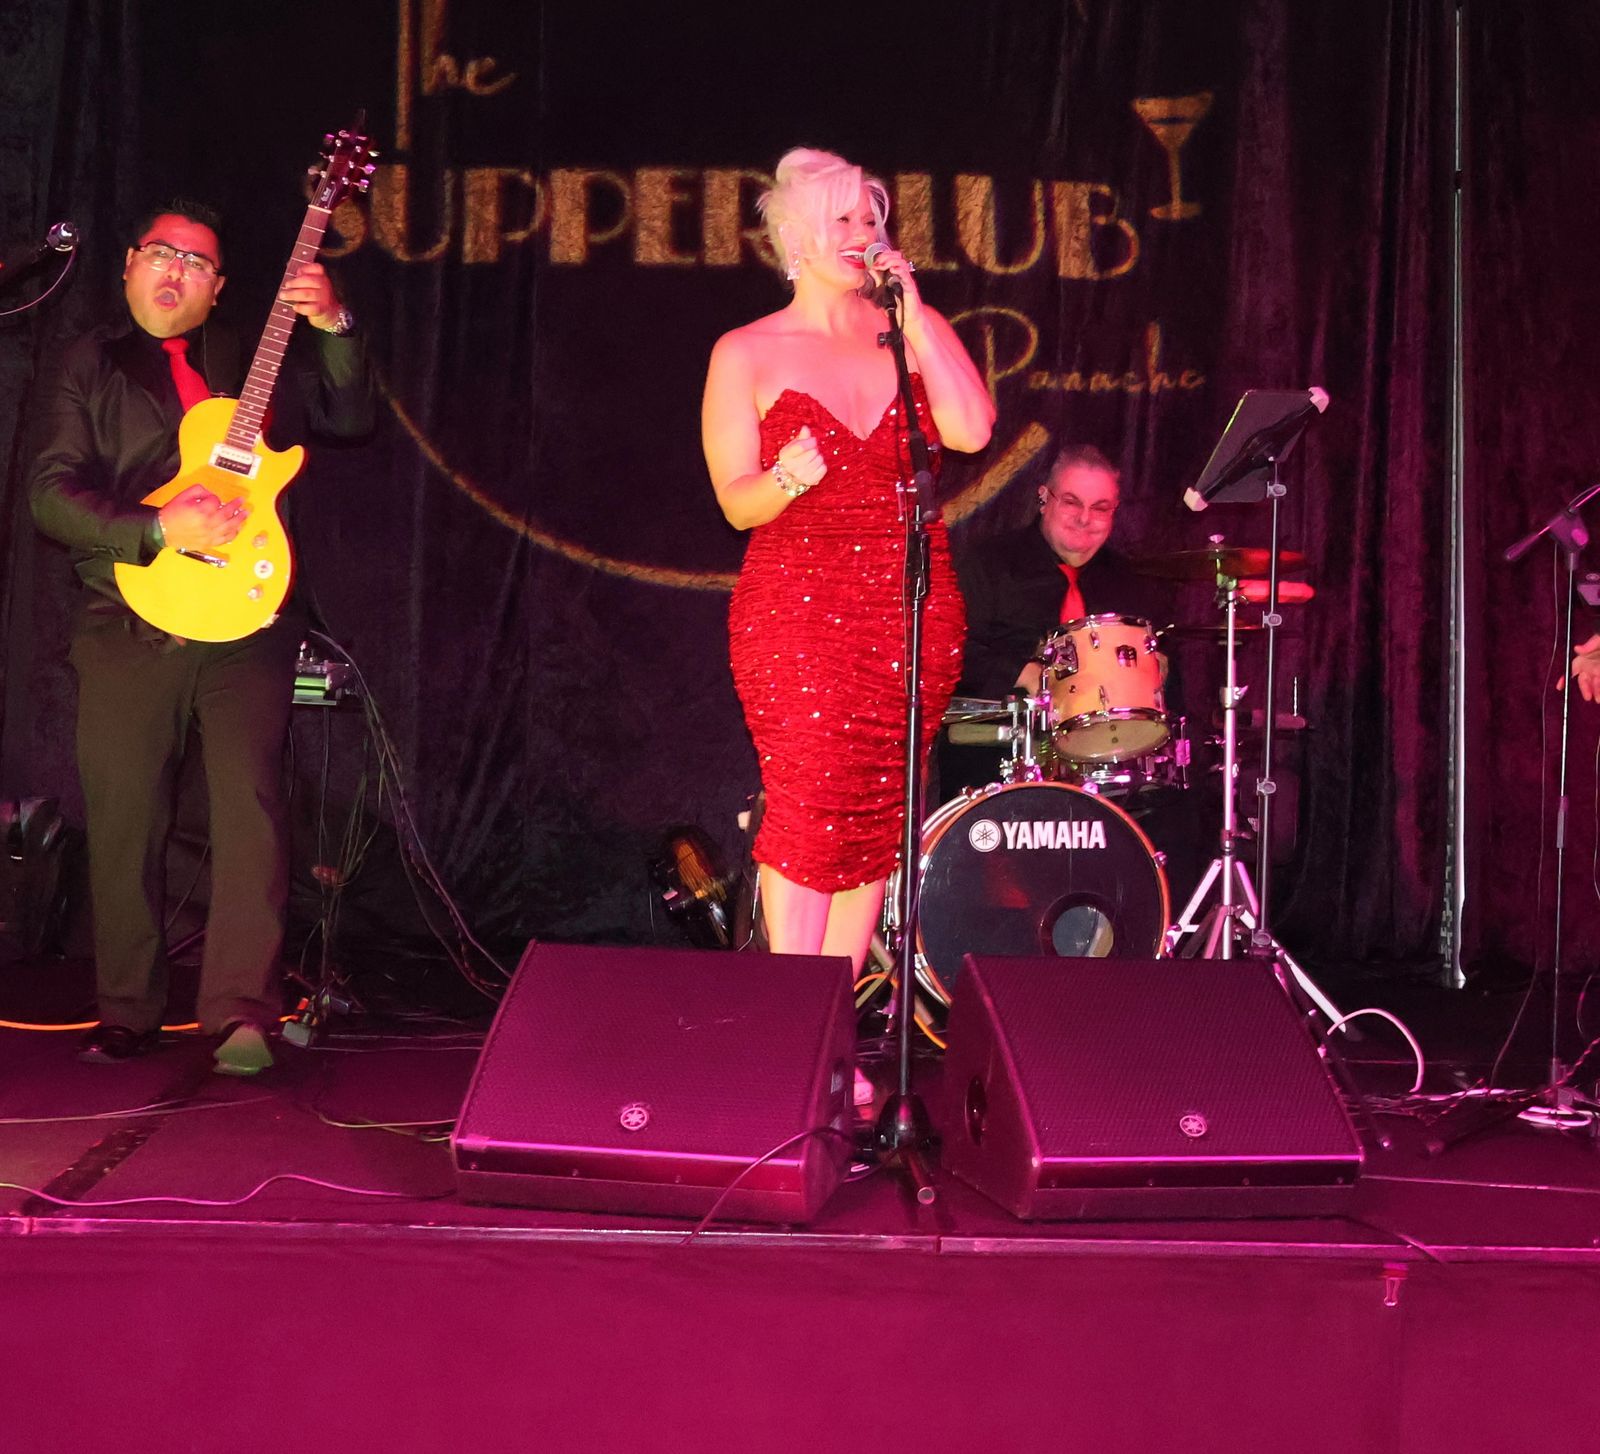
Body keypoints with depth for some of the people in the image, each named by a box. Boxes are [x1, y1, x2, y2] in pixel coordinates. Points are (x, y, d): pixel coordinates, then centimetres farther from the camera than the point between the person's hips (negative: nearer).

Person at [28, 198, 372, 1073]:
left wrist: (333, 329, -5)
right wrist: (159, 530, -15)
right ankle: (127, 1016, 17)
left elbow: (348, 418, 11)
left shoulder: (246, 360, 17)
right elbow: (51, 494, 0)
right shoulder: (88, 368, 11)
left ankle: (240, 1014, -15)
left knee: (252, 808, -14)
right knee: (122, 829, 2)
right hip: (126, 630, 0)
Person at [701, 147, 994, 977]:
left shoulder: (914, 329, 11)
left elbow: (972, 431, -6)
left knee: (876, 815, 3)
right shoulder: (745, 355, 4)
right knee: (810, 807, -12)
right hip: (796, 606, -3)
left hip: (914, 610, 3)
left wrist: (914, 315, -5)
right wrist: (786, 480, -22)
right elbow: (737, 504, 0)